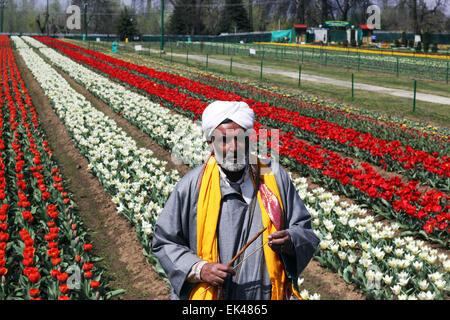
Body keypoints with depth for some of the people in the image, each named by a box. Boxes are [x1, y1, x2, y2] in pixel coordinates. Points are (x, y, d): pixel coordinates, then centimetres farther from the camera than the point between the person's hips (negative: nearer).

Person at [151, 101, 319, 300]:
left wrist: (291, 241, -17)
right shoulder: (192, 186, -10)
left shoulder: (275, 177, -4)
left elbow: (304, 228, 5)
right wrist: (200, 269, -17)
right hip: (208, 294, -1)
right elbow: (164, 243, -3)